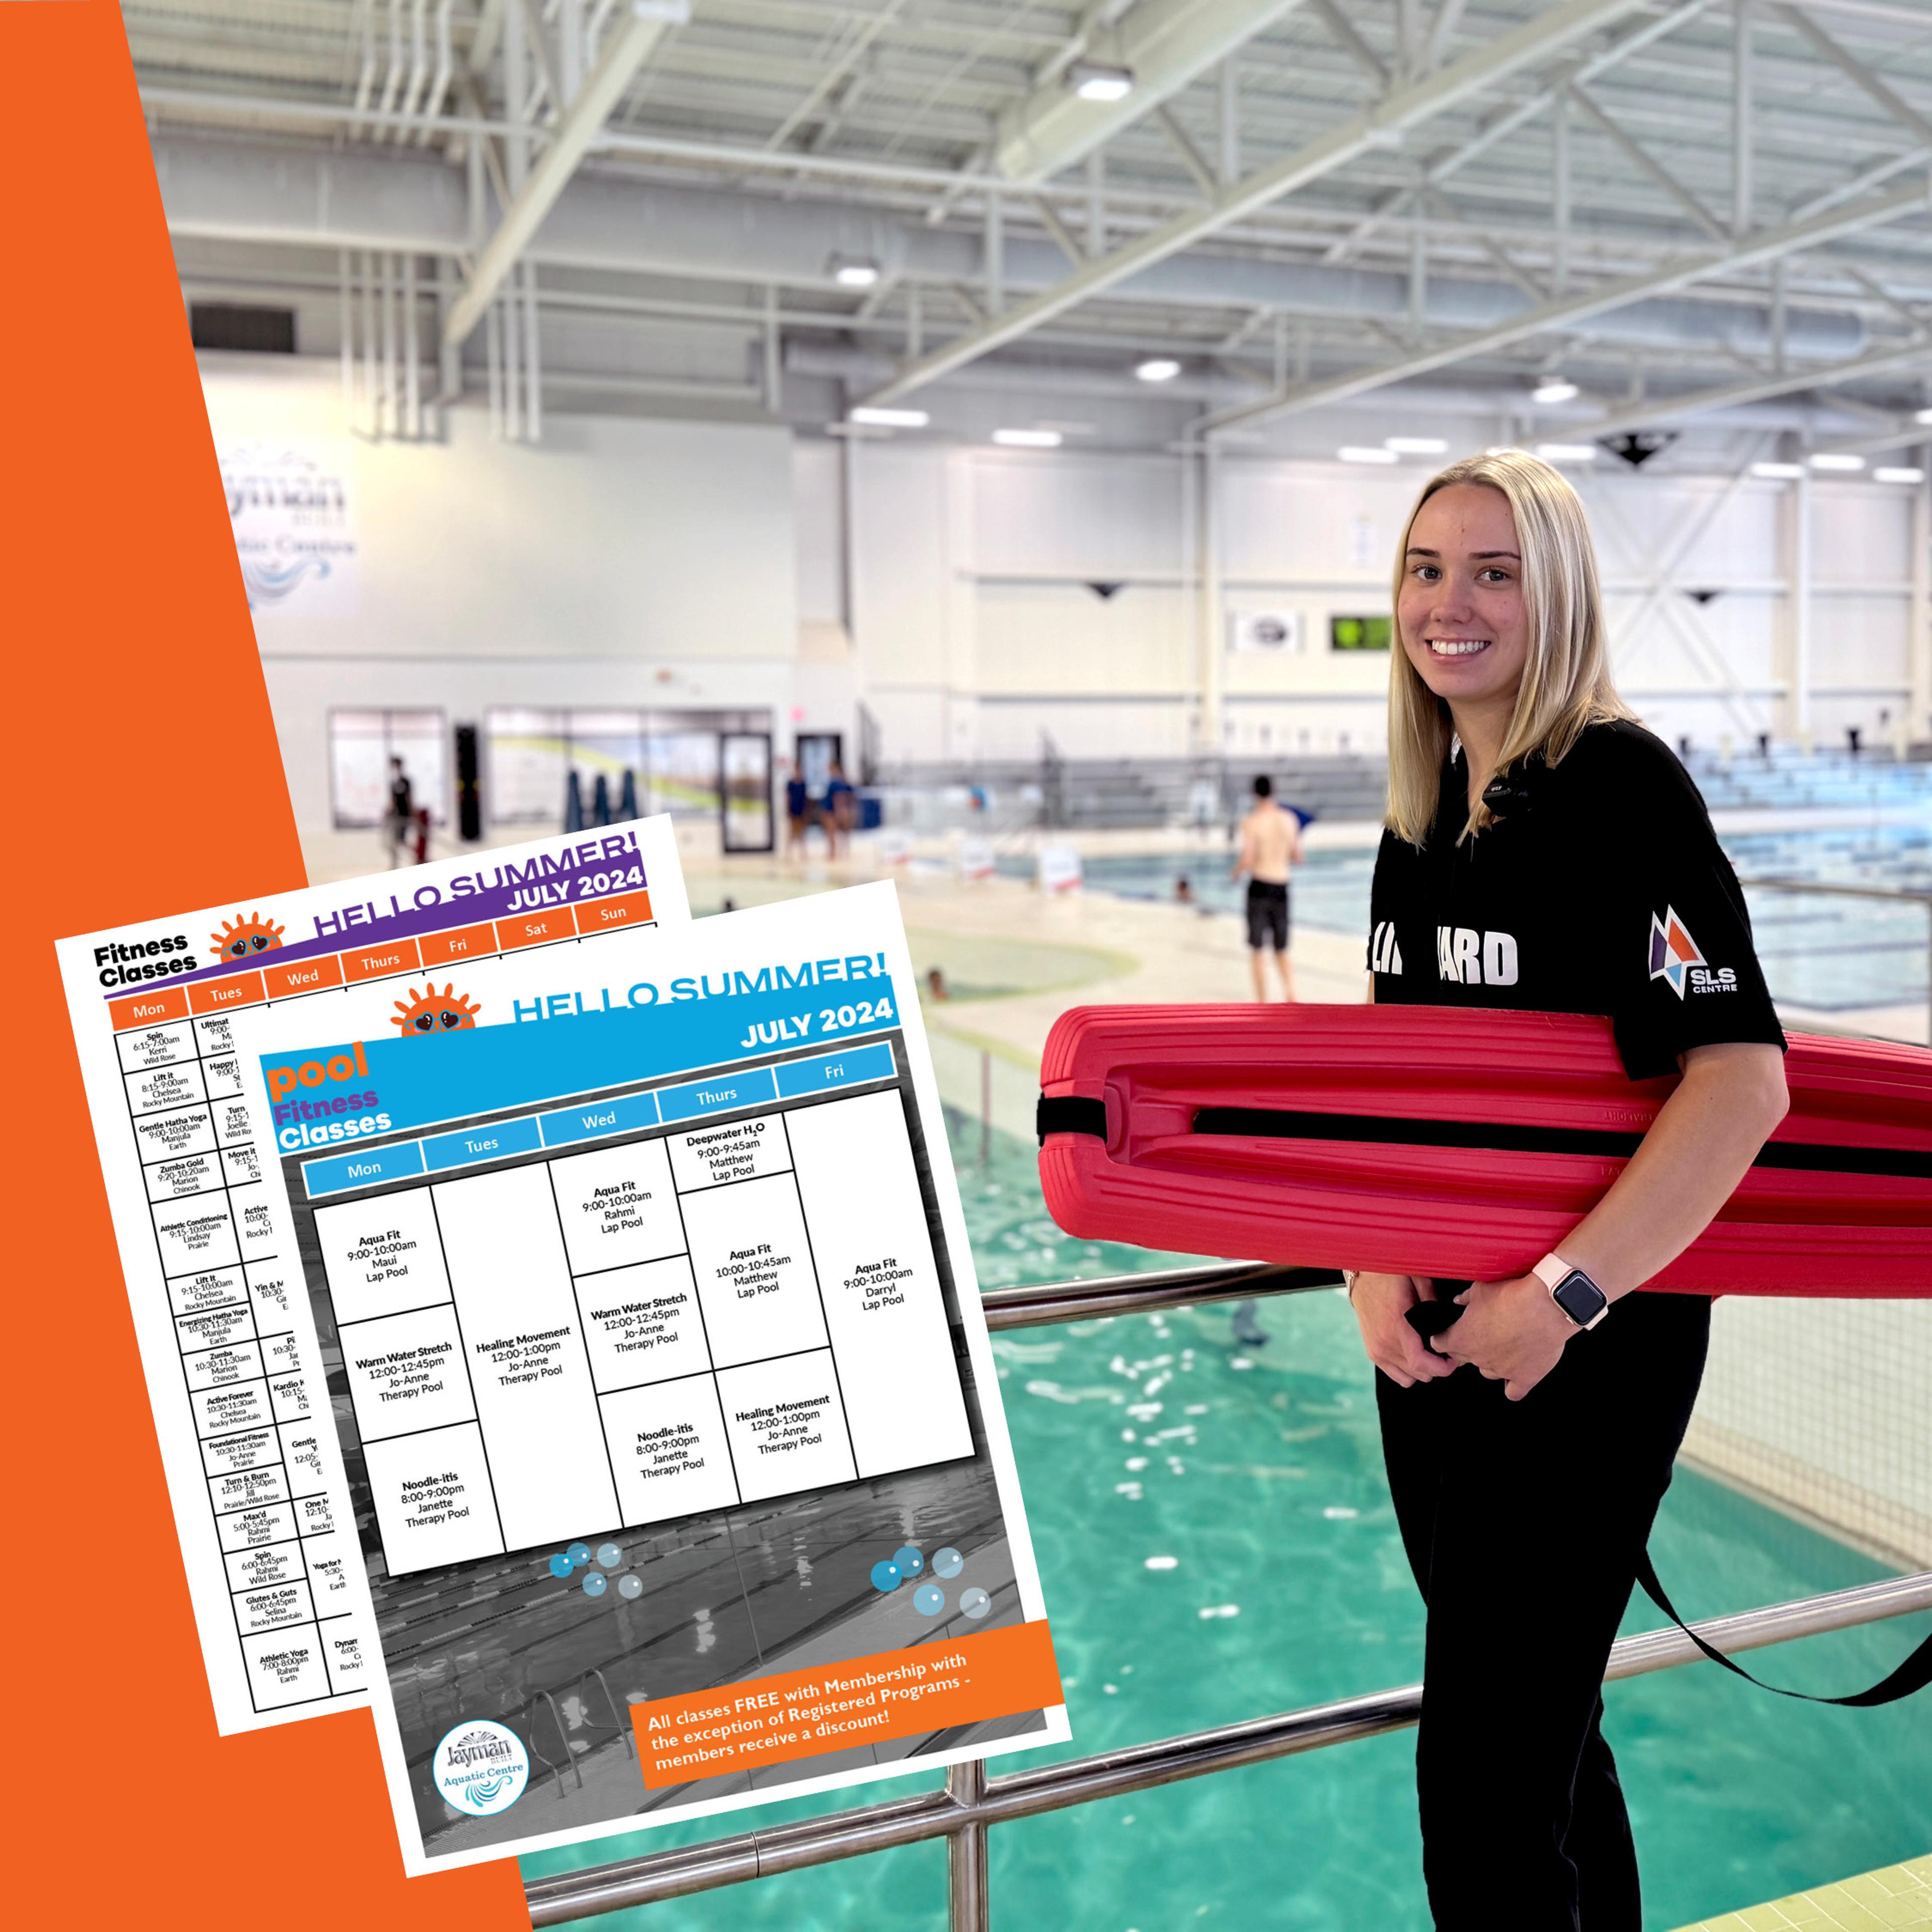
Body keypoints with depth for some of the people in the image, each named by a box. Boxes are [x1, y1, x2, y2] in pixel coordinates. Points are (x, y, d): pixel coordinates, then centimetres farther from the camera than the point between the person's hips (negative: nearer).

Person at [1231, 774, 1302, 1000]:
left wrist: (1235, 871, 5)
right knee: (1282, 951, 15)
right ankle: (1291, 995, -5)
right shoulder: (1290, 819, 2)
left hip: (1259, 886, -4)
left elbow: (1247, 861, -16)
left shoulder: (1251, 822, -11)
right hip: (1282, 888, 4)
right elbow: (1298, 858, 9)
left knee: (1256, 952, 6)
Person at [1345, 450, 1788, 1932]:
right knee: (1543, 1724, 20)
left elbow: (1743, 1079, -22)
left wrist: (1563, 1296, -22)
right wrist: (1375, 1262, -1)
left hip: (1590, 1345, -7)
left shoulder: (1622, 783, -13)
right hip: (1436, 1332, 7)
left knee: (1486, 1769, -1)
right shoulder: (1425, 809, 9)